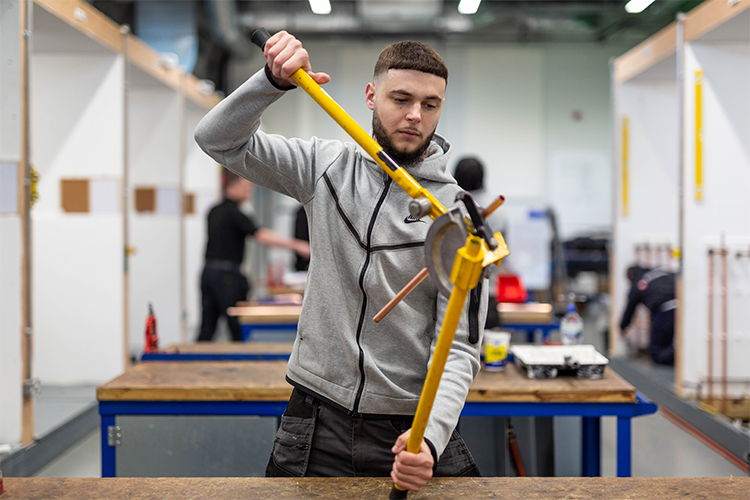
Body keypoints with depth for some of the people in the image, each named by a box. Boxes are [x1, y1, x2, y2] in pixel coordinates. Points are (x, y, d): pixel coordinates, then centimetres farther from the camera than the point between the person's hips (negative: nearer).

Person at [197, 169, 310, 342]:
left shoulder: (214, 211, 14)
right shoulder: (233, 213, -13)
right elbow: (261, 235, -22)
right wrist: (295, 245, -24)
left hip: (208, 271, 8)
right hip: (226, 275, -8)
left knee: (207, 327, 7)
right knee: (238, 328, -2)